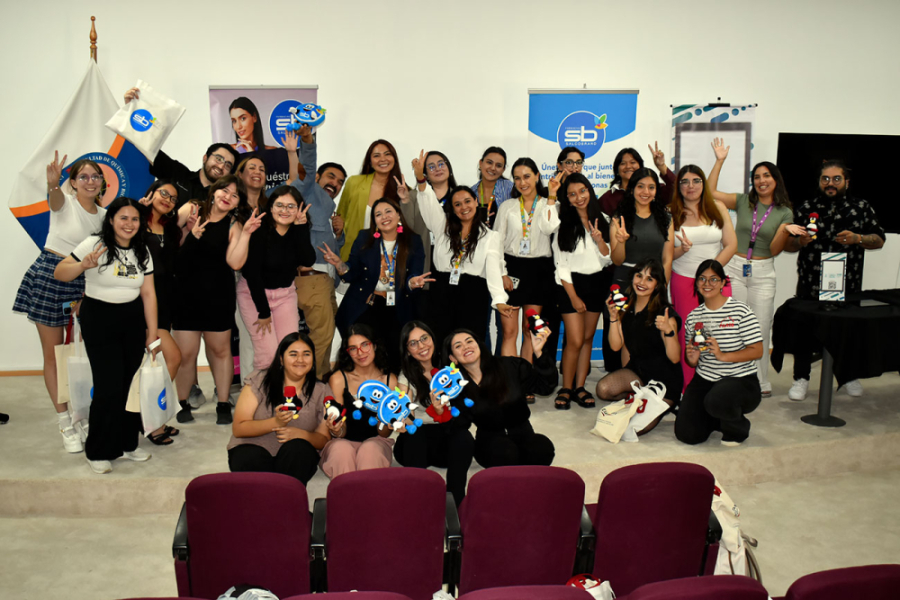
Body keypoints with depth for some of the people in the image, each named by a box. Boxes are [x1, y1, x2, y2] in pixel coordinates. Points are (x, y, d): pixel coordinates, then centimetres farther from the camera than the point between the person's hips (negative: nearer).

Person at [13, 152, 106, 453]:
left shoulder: (103, 214, 7)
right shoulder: (65, 202, -8)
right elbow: (55, 199, -33)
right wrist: (52, 184, -55)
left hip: (83, 284, 4)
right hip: (49, 278, -4)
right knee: (53, 353, 2)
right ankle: (64, 422, 9)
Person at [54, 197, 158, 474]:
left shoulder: (142, 252, 6)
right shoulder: (94, 244, -8)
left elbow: (148, 294, 5)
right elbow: (59, 273, -8)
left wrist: (152, 334, 3)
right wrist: (84, 265, -29)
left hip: (133, 321, 4)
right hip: (99, 320, -4)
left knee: (132, 384, 5)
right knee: (109, 388, -7)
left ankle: (127, 442, 24)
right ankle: (98, 451, 12)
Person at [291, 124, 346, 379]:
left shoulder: (328, 210, 31)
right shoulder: (310, 192, 8)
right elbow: (307, 168, -12)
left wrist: (338, 233, 9)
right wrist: (308, 141, -29)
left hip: (324, 278, 10)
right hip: (311, 275, -10)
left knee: (325, 334, 13)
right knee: (322, 334, -16)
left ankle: (322, 382, 22)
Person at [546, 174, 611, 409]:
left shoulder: (600, 220, 6)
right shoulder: (563, 222, -5)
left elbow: (606, 259, 4)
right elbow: (560, 263, -9)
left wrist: (599, 240, -14)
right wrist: (573, 296, -14)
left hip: (596, 282, 4)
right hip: (571, 284, -4)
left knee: (588, 338, 7)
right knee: (575, 340, -9)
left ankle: (580, 387, 15)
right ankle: (565, 389, 5)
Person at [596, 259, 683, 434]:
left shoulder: (665, 313, -14)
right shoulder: (626, 308, 1)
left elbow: (674, 358, -20)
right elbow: (616, 346, -4)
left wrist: (669, 330, -35)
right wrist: (614, 317, -15)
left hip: (664, 380, -5)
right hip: (636, 371, 5)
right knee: (603, 389, -25)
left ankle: (662, 406, 12)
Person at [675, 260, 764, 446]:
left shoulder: (739, 310, -8)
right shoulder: (693, 316, 8)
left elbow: (757, 351, -12)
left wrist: (723, 355, -24)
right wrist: (692, 359, -11)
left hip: (740, 380, -4)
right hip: (704, 380, 5)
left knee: (716, 401, -38)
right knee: (687, 434, -10)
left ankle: (738, 427, 0)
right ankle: (718, 418, 25)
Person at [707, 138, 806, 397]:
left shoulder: (785, 213, 3)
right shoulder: (744, 201, 5)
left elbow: (774, 250, -1)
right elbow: (710, 192, 2)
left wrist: (787, 231, -19)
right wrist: (720, 161, 2)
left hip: (763, 272, 0)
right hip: (735, 268, 0)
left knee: (761, 328, 4)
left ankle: (760, 382, 16)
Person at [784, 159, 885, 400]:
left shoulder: (862, 207, 6)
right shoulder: (806, 208, 5)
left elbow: (879, 240, 6)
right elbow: (787, 245, 6)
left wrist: (857, 238, -12)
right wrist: (800, 241, -16)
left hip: (848, 285, 1)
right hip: (810, 285, -1)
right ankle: (801, 378, 13)